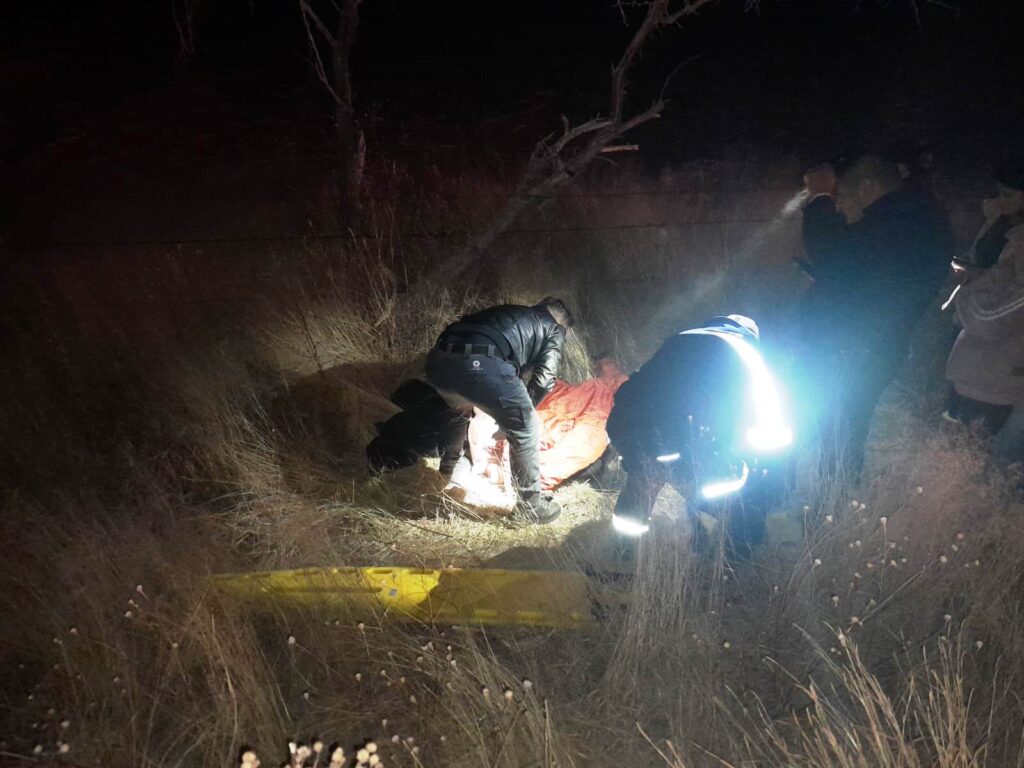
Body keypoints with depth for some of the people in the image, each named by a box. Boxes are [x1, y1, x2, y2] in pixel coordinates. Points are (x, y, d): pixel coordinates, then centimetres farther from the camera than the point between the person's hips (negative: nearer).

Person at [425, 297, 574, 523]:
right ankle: (530, 503, 15)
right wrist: (522, 410, 26)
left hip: (438, 358, 7)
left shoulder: (510, 312, 39)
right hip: (478, 365, -7)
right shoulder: (553, 329, 23)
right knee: (525, 428, 9)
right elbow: (544, 379, 12)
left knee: (460, 408, 38)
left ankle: (449, 467, 53)